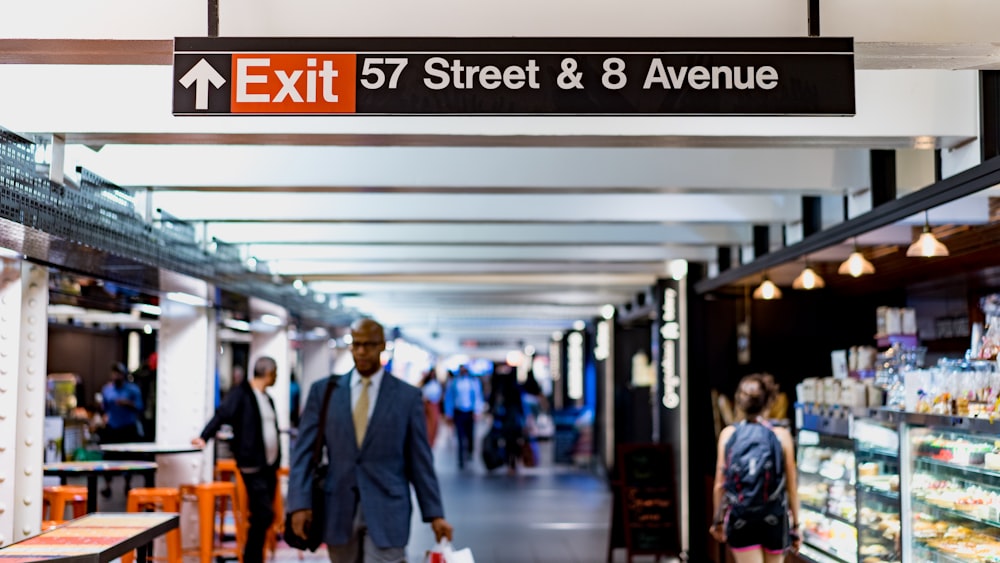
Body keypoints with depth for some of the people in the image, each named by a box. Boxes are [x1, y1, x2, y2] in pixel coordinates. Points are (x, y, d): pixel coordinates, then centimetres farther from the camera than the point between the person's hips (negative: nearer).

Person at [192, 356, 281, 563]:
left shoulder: (267, 398, 16)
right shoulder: (241, 393, -7)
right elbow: (222, 414, -18)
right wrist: (204, 437, -32)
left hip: (269, 466, 8)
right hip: (253, 467, -8)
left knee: (263, 516, 9)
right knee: (264, 515, -13)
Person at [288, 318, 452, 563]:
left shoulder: (407, 396, 1)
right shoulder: (323, 390, 5)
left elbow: (420, 460, 3)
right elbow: (304, 451, 3)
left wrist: (434, 513, 1)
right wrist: (300, 503, -7)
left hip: (386, 511, -2)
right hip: (339, 511, 2)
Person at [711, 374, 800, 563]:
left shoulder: (728, 434, -4)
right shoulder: (781, 436, -7)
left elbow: (719, 484, -2)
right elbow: (791, 486, -3)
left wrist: (718, 520, 11)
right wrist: (795, 524, 7)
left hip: (740, 519, 0)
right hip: (774, 519, 0)